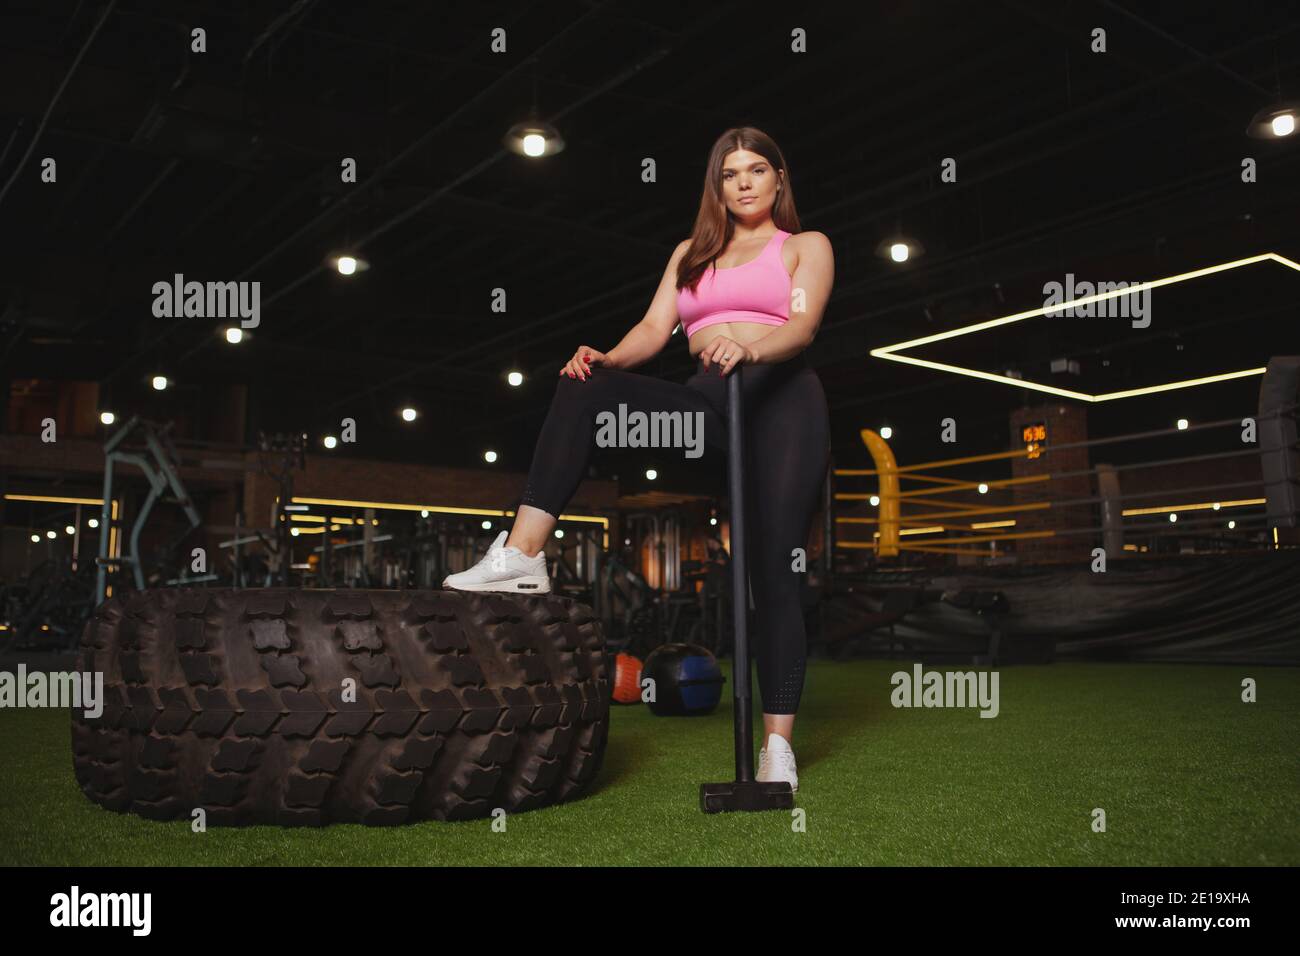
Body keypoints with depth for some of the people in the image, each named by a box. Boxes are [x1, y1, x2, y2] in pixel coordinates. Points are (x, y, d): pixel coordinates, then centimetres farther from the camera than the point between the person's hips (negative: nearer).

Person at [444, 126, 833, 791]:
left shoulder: (806, 247, 14)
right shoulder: (691, 252, 25)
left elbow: (804, 324, -6)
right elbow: (655, 327, 11)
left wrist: (748, 346, -28)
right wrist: (608, 359, -11)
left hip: (781, 399, -3)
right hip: (710, 401, 3)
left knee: (774, 567, -11)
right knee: (584, 389, -22)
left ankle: (778, 744, -7)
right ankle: (522, 555, -30)